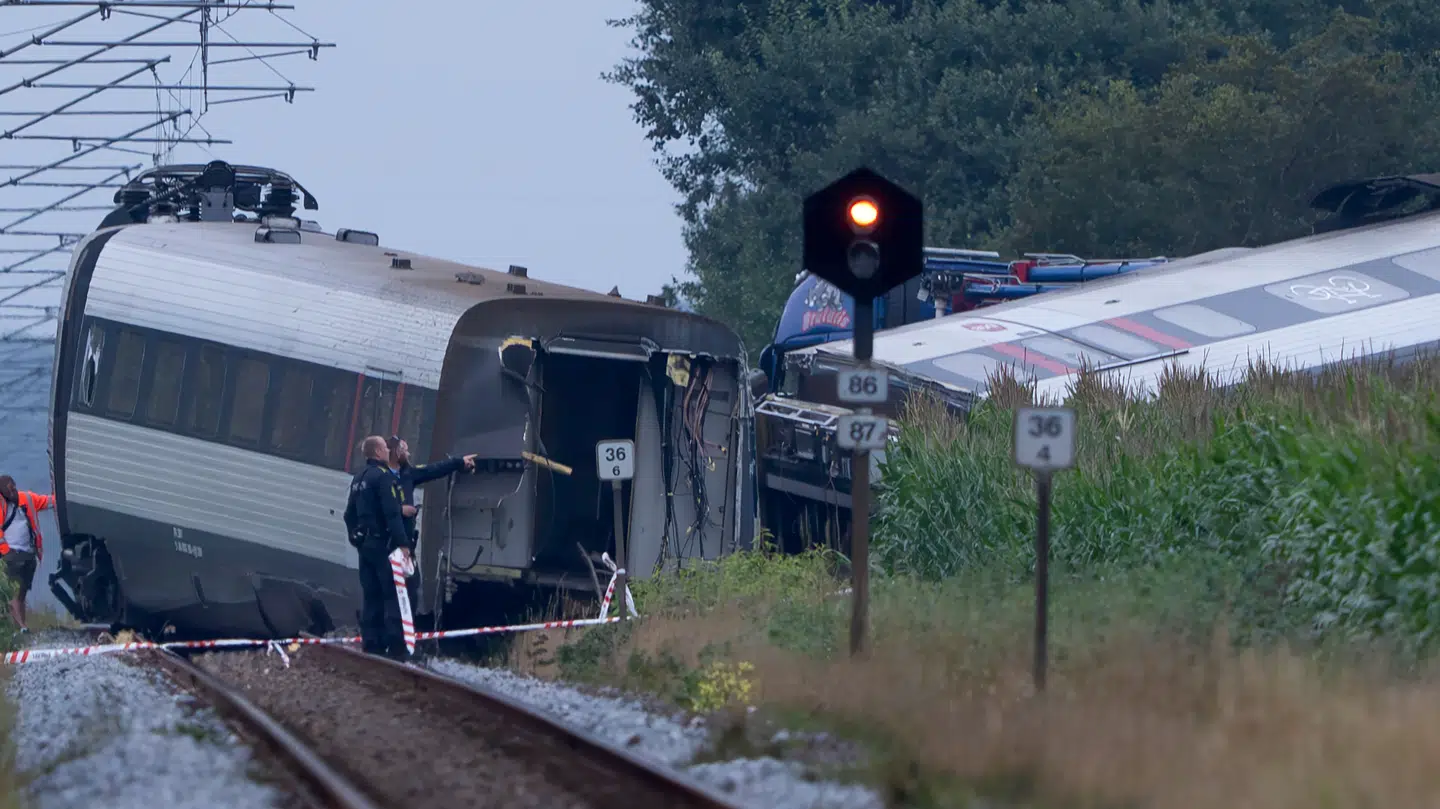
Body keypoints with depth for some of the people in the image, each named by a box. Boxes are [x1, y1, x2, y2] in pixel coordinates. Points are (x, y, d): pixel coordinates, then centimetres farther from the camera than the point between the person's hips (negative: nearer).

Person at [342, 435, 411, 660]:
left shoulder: (359, 479, 14)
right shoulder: (383, 477, -13)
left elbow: (350, 514, 20)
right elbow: (392, 513, -21)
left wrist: (354, 537, 26)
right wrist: (402, 543, -22)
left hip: (365, 543, 9)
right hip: (384, 543, -9)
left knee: (371, 595, 10)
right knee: (393, 594, -8)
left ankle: (371, 644, 9)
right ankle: (396, 647, -13)